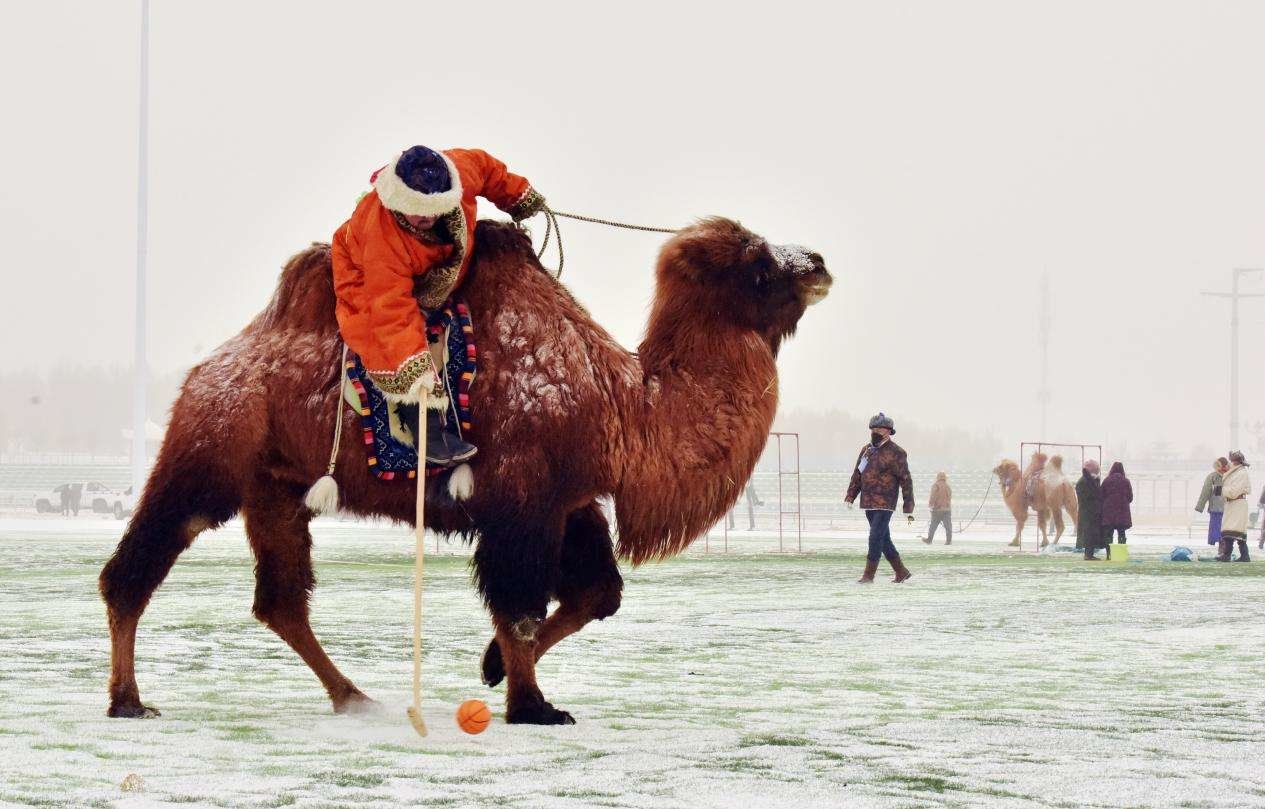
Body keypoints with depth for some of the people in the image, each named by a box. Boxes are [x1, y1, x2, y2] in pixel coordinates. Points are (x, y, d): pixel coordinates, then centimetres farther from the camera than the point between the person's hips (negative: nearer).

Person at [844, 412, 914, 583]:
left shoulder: (895, 453, -8)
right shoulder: (866, 450, 12)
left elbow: (906, 481, -8)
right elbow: (857, 475, 18)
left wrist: (908, 508, -10)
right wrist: (850, 497, 7)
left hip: (884, 505, -7)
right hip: (869, 504, 7)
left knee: (876, 537, -11)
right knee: (884, 539, 11)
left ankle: (869, 575, -8)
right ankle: (902, 572, 21)